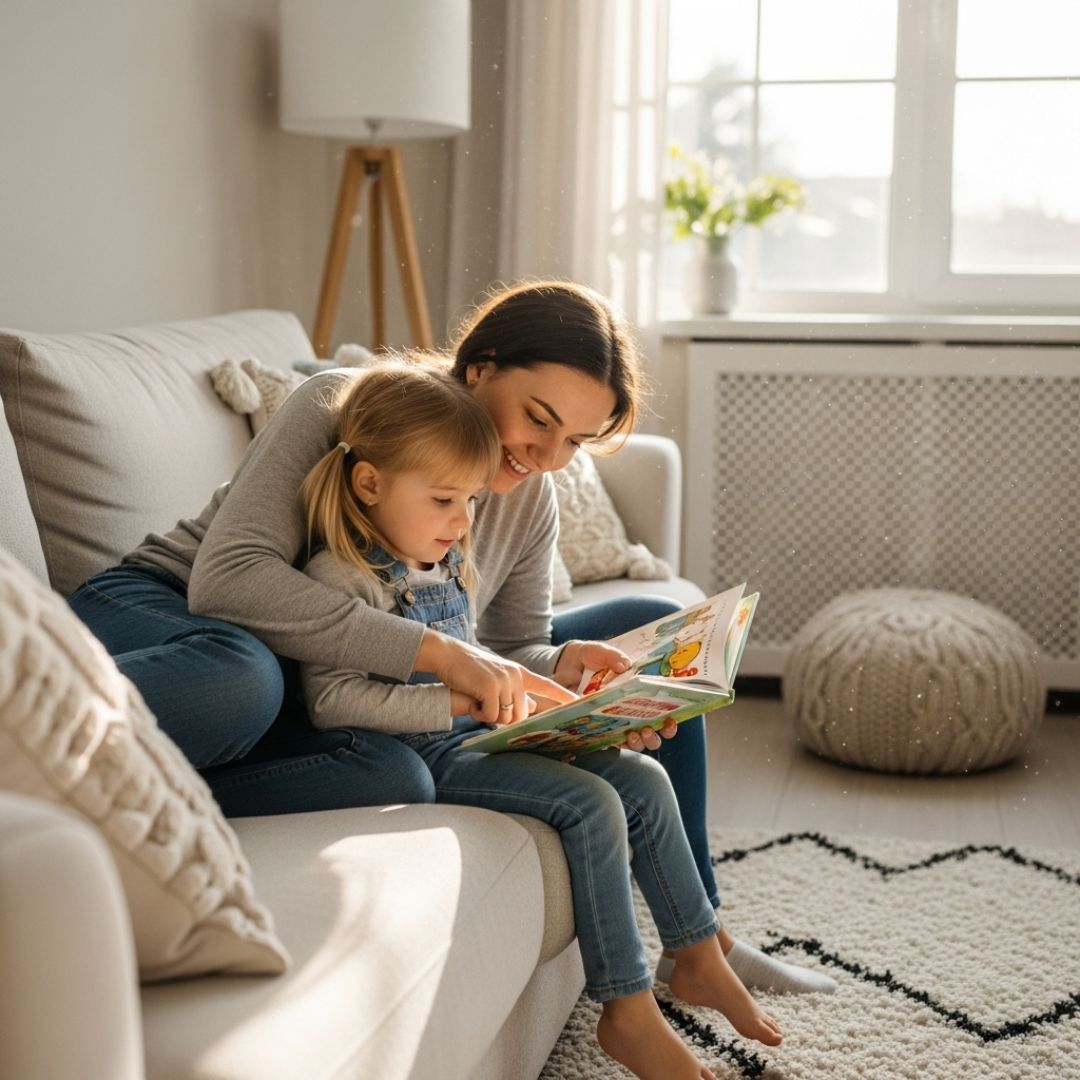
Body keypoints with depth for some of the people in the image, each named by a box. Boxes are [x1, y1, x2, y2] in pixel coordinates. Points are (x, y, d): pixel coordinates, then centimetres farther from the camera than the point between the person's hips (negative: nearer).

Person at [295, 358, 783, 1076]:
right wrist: (459, 701, -28)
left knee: (644, 779, 0)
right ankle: (628, 1011, -13)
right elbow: (333, 700, -24)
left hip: (476, 736, 9)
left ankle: (699, 959, 12)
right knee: (590, 804, -23)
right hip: (421, 755, -9)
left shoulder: (448, 561, 12)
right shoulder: (342, 577, -15)